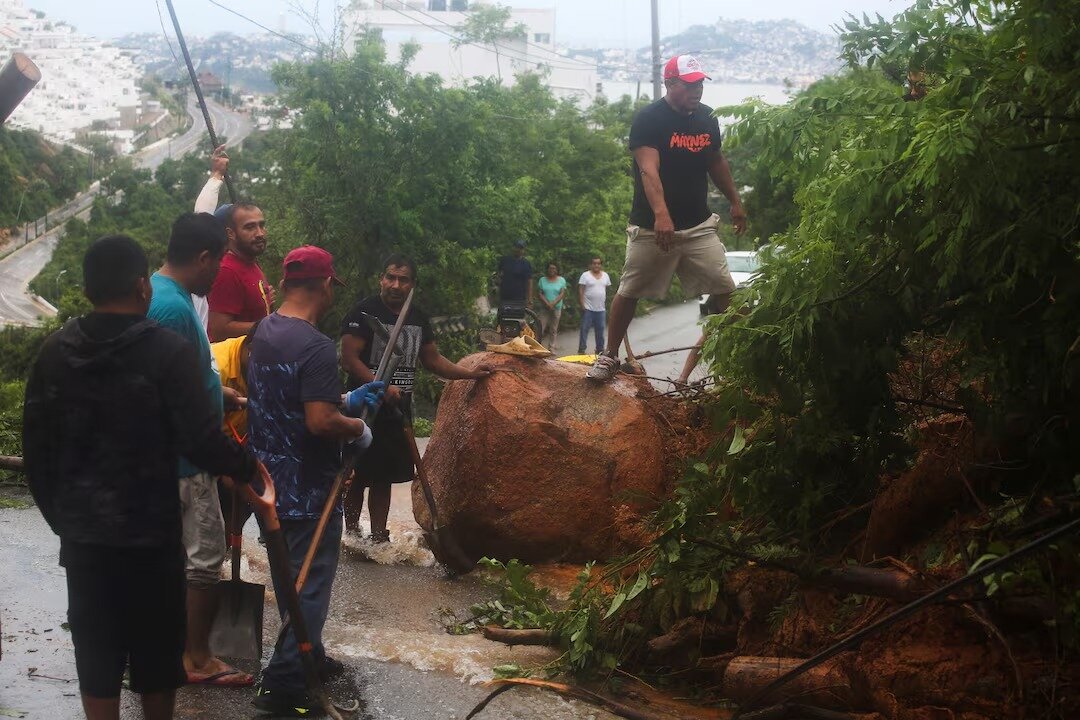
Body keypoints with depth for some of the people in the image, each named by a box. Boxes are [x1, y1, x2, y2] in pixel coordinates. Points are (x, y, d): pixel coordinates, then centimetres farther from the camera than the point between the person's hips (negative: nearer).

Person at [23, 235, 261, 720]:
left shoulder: (54, 353, 2)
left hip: (82, 532, 4)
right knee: (156, 649, 11)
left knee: (95, 649, 10)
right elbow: (200, 441, -19)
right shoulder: (168, 351, -14)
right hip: (151, 532, -4)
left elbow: (36, 447, 7)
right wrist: (247, 466, 0)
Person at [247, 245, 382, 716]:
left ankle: (306, 654, 37)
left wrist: (346, 398, 17)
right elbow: (320, 422, -29)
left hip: (271, 478, 9)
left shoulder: (263, 333, 5)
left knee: (289, 578, 22)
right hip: (307, 488, -9)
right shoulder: (317, 347, -23)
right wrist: (358, 429, -11)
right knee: (309, 585, 1)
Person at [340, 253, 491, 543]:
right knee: (357, 477, -1)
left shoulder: (418, 318, 11)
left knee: (384, 477, 13)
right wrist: (382, 388, -25)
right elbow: (349, 359, -16)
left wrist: (470, 374, 9)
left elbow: (432, 360, 20)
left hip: (398, 410, 6)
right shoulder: (364, 312, -10)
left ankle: (378, 537, 21)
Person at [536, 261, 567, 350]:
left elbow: (562, 294, -3)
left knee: (554, 329, 3)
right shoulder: (542, 280, 7)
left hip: (556, 308, 0)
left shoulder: (561, 280, 4)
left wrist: (553, 303, -15)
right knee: (542, 328, -8)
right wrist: (547, 303, -13)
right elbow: (540, 293, 1)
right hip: (544, 308, 0)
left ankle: (552, 346, 9)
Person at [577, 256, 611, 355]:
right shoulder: (585, 275, -4)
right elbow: (581, 291, -6)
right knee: (584, 329, -3)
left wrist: (606, 304, 10)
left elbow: (607, 290, 15)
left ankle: (600, 349, 18)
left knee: (600, 330, 9)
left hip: (601, 309, 4)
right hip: (588, 309, -4)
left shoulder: (605, 275, 11)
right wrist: (582, 305, -13)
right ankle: (581, 349, 0)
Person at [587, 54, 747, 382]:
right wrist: (661, 215, -39)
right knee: (629, 292, 6)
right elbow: (649, 170, -26)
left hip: (699, 224, 5)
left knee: (725, 290, -4)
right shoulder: (648, 119, -14)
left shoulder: (706, 117, 6)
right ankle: (610, 356, 19)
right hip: (652, 226, -4)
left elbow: (716, 162, 22)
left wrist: (735, 201, 24)